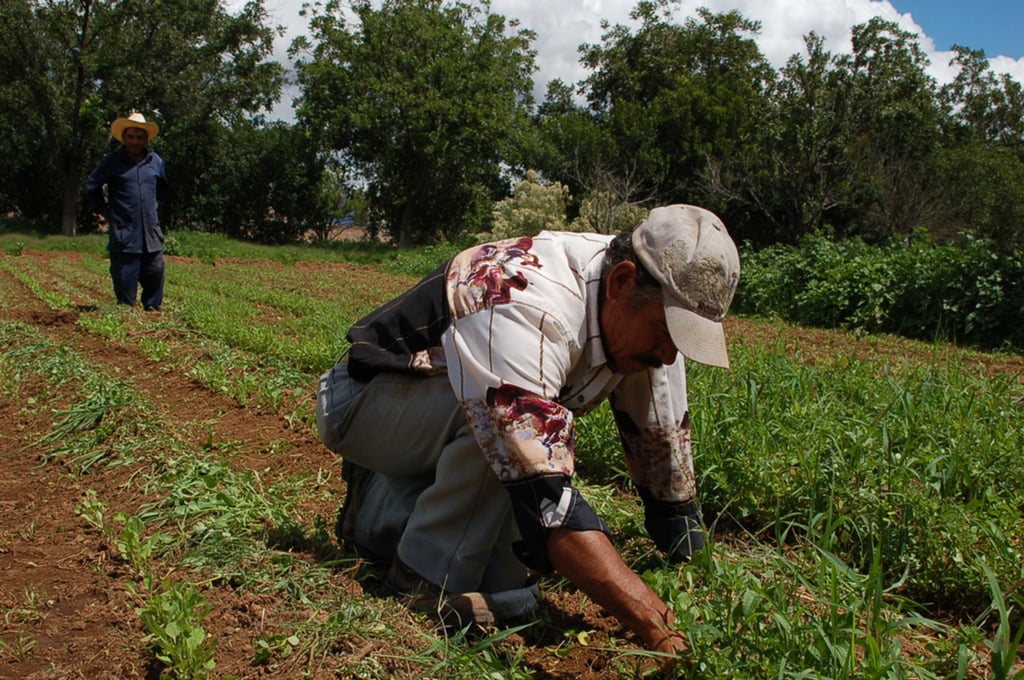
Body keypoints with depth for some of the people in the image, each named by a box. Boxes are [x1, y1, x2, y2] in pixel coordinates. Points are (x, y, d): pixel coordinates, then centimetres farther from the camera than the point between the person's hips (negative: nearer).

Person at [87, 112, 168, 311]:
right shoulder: (112, 161, -1)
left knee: (156, 272, 4)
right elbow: (93, 186, 10)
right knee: (125, 278, 1)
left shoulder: (156, 161, 9)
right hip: (124, 233, -3)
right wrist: (104, 211, 7)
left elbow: (162, 188, 28)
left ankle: (153, 309, 16)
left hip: (152, 234, 3)